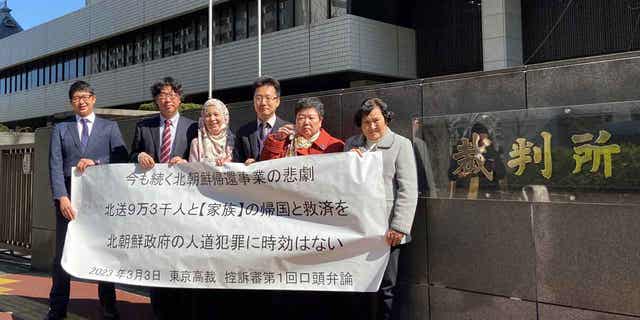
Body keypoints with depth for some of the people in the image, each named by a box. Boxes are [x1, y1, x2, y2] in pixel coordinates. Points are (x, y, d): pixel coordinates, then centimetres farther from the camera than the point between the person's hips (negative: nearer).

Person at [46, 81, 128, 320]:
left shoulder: (110, 127, 12)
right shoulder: (60, 129, 12)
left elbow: (122, 159, 2)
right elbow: (55, 165, 1)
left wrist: (95, 162, -13)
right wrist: (61, 197, -13)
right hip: (69, 196, 1)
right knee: (62, 253, 2)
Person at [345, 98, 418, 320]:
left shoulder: (401, 145, 0)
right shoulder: (352, 144, 13)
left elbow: (408, 190, -7)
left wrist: (399, 227, -15)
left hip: (385, 230, -4)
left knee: (385, 287, 5)